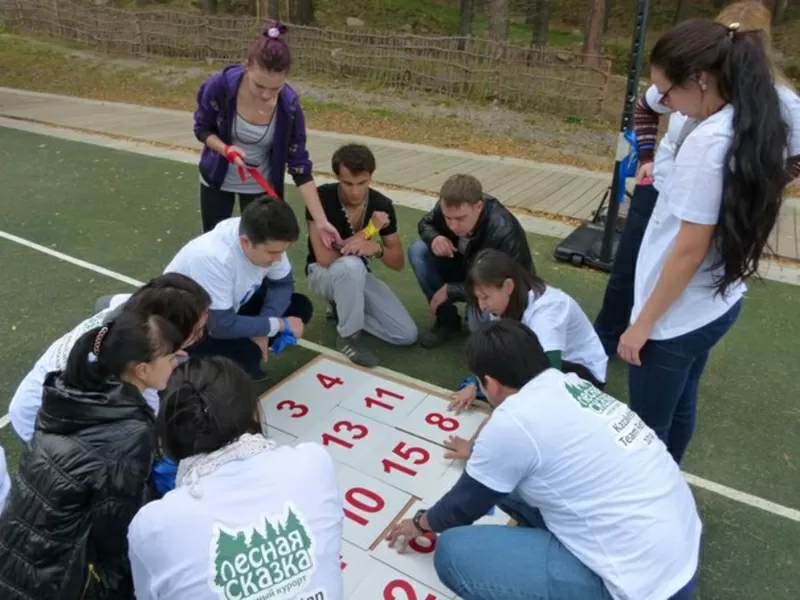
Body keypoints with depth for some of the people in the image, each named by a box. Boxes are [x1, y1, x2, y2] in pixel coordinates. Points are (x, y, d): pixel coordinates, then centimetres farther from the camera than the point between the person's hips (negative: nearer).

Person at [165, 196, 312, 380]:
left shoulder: (266, 241, -20)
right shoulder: (212, 259, -39)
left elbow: (283, 283, -6)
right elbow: (221, 325, -37)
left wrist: (261, 330, -20)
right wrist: (280, 324, -27)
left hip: (231, 307, 7)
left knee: (301, 306, -6)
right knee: (246, 355, -31)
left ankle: (251, 355, 4)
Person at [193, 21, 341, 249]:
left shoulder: (289, 106, -26)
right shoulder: (220, 85, -27)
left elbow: (300, 167, -21)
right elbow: (202, 128, -10)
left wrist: (321, 221, -25)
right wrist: (225, 149, -32)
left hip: (261, 186, 0)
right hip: (217, 179, 1)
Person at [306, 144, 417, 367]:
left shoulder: (382, 205, -12)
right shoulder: (322, 198, -24)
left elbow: (398, 263, -8)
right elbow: (325, 258, -30)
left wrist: (377, 248, -31)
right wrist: (368, 230, -29)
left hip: (358, 276, 4)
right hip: (322, 273, -4)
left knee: (407, 335, -11)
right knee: (351, 265, -41)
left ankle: (342, 309, 9)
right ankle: (348, 336, -17)